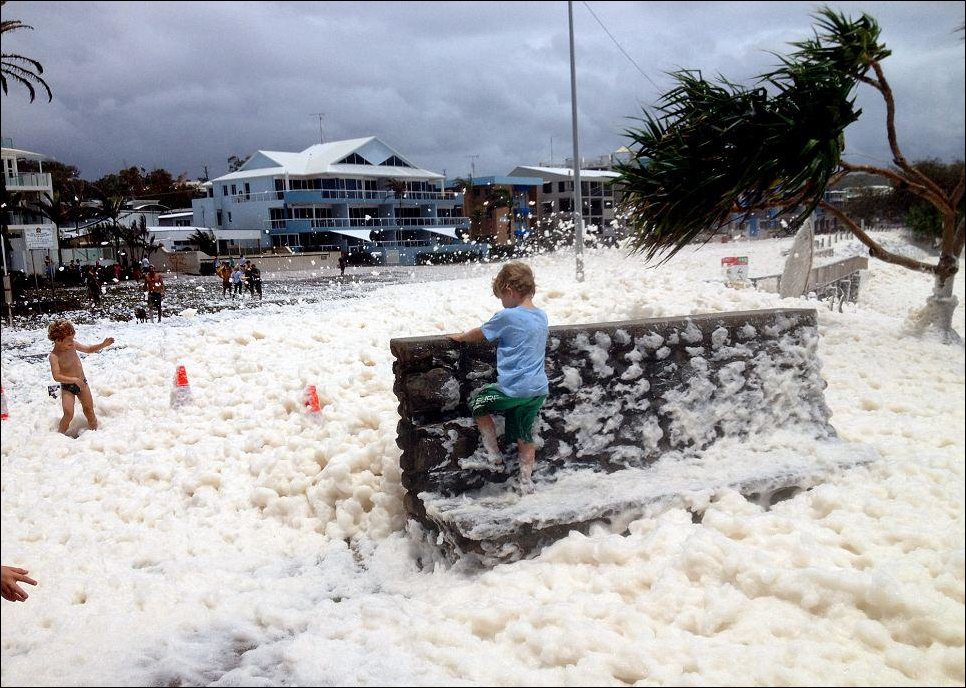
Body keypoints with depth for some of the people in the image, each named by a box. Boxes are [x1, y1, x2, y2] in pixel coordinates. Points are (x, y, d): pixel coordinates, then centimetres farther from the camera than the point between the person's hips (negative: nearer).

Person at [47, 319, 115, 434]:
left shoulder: (72, 345, -7)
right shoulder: (54, 356, -23)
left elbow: (89, 349, 7)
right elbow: (57, 376, -31)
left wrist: (103, 345, -8)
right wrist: (74, 380, -40)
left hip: (82, 383, 5)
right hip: (67, 387, -5)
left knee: (89, 411, 12)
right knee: (68, 414, -15)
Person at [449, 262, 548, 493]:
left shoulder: (507, 317, -13)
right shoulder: (542, 316, 7)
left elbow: (479, 334, 2)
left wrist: (460, 337, 20)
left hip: (514, 390, -7)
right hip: (539, 390, 7)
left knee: (478, 404, 17)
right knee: (525, 437, 17)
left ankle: (495, 457, 17)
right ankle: (526, 482, 21)